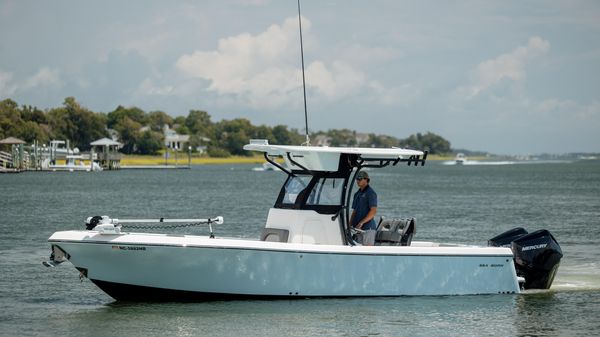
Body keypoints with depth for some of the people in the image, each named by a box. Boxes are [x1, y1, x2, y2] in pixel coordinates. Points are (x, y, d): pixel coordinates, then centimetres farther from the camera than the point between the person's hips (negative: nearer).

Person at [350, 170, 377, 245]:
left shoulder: (371, 193, -7)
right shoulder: (357, 194, 19)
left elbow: (373, 211, -16)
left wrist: (361, 222, -24)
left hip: (368, 228, -8)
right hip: (357, 228, 8)